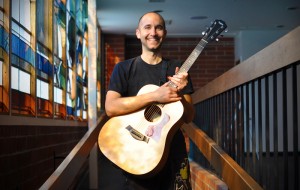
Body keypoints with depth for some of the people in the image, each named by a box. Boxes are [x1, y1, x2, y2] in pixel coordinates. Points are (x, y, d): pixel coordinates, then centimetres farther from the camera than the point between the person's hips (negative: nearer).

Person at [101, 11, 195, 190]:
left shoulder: (177, 69, 6)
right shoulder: (124, 68, 1)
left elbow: (189, 117, 3)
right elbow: (111, 108, -14)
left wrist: (179, 93, -16)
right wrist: (154, 96, -20)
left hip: (172, 151, 2)